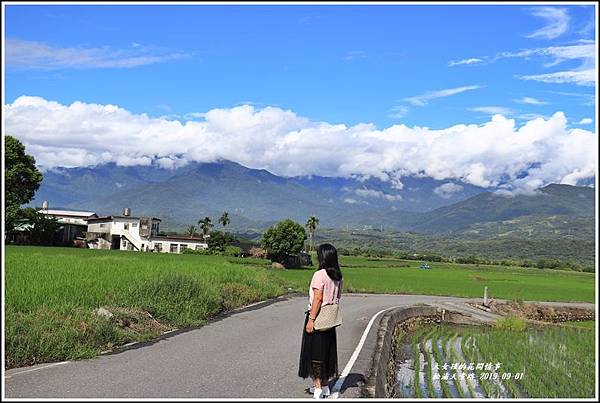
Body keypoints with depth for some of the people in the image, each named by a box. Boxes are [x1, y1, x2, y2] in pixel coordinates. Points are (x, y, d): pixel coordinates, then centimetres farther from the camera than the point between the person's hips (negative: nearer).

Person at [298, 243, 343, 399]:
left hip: (318, 317, -8)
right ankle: (325, 385, 24)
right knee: (327, 350, 15)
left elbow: (318, 299, -20)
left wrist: (311, 319, -18)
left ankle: (317, 386, 4)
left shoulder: (319, 275, -17)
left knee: (315, 351, 2)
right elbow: (337, 298, 9)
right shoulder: (337, 276, 6)